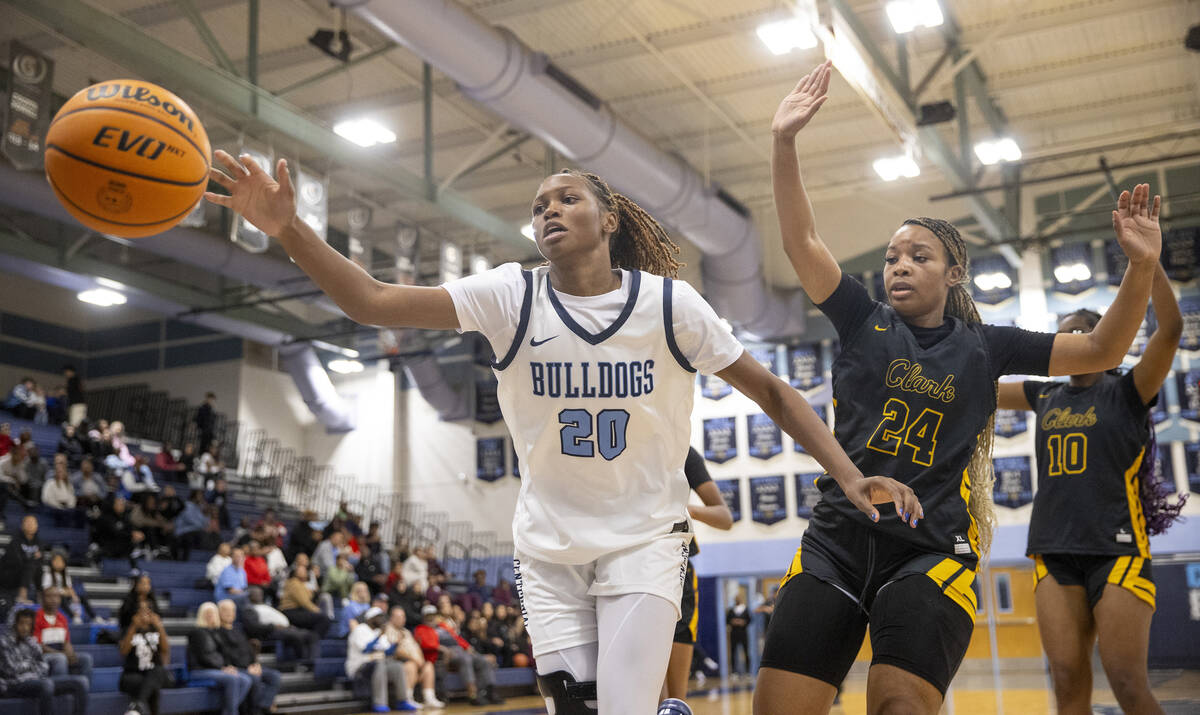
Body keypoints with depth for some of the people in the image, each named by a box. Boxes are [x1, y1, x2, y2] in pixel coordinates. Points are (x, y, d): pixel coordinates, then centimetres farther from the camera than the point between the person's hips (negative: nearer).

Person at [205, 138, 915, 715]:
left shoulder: (669, 302, -10)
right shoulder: (511, 296, -10)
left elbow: (770, 390, -2)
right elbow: (375, 301, -20)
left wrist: (850, 475, -13)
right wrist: (288, 228, -34)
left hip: (645, 542, -2)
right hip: (548, 547, 2)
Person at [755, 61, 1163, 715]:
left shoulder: (983, 347, 10)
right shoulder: (863, 324, 10)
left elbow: (1099, 351, 9)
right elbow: (800, 241, 0)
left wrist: (1141, 268, -6)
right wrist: (784, 142, -10)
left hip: (930, 550, -1)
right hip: (836, 538, 1)